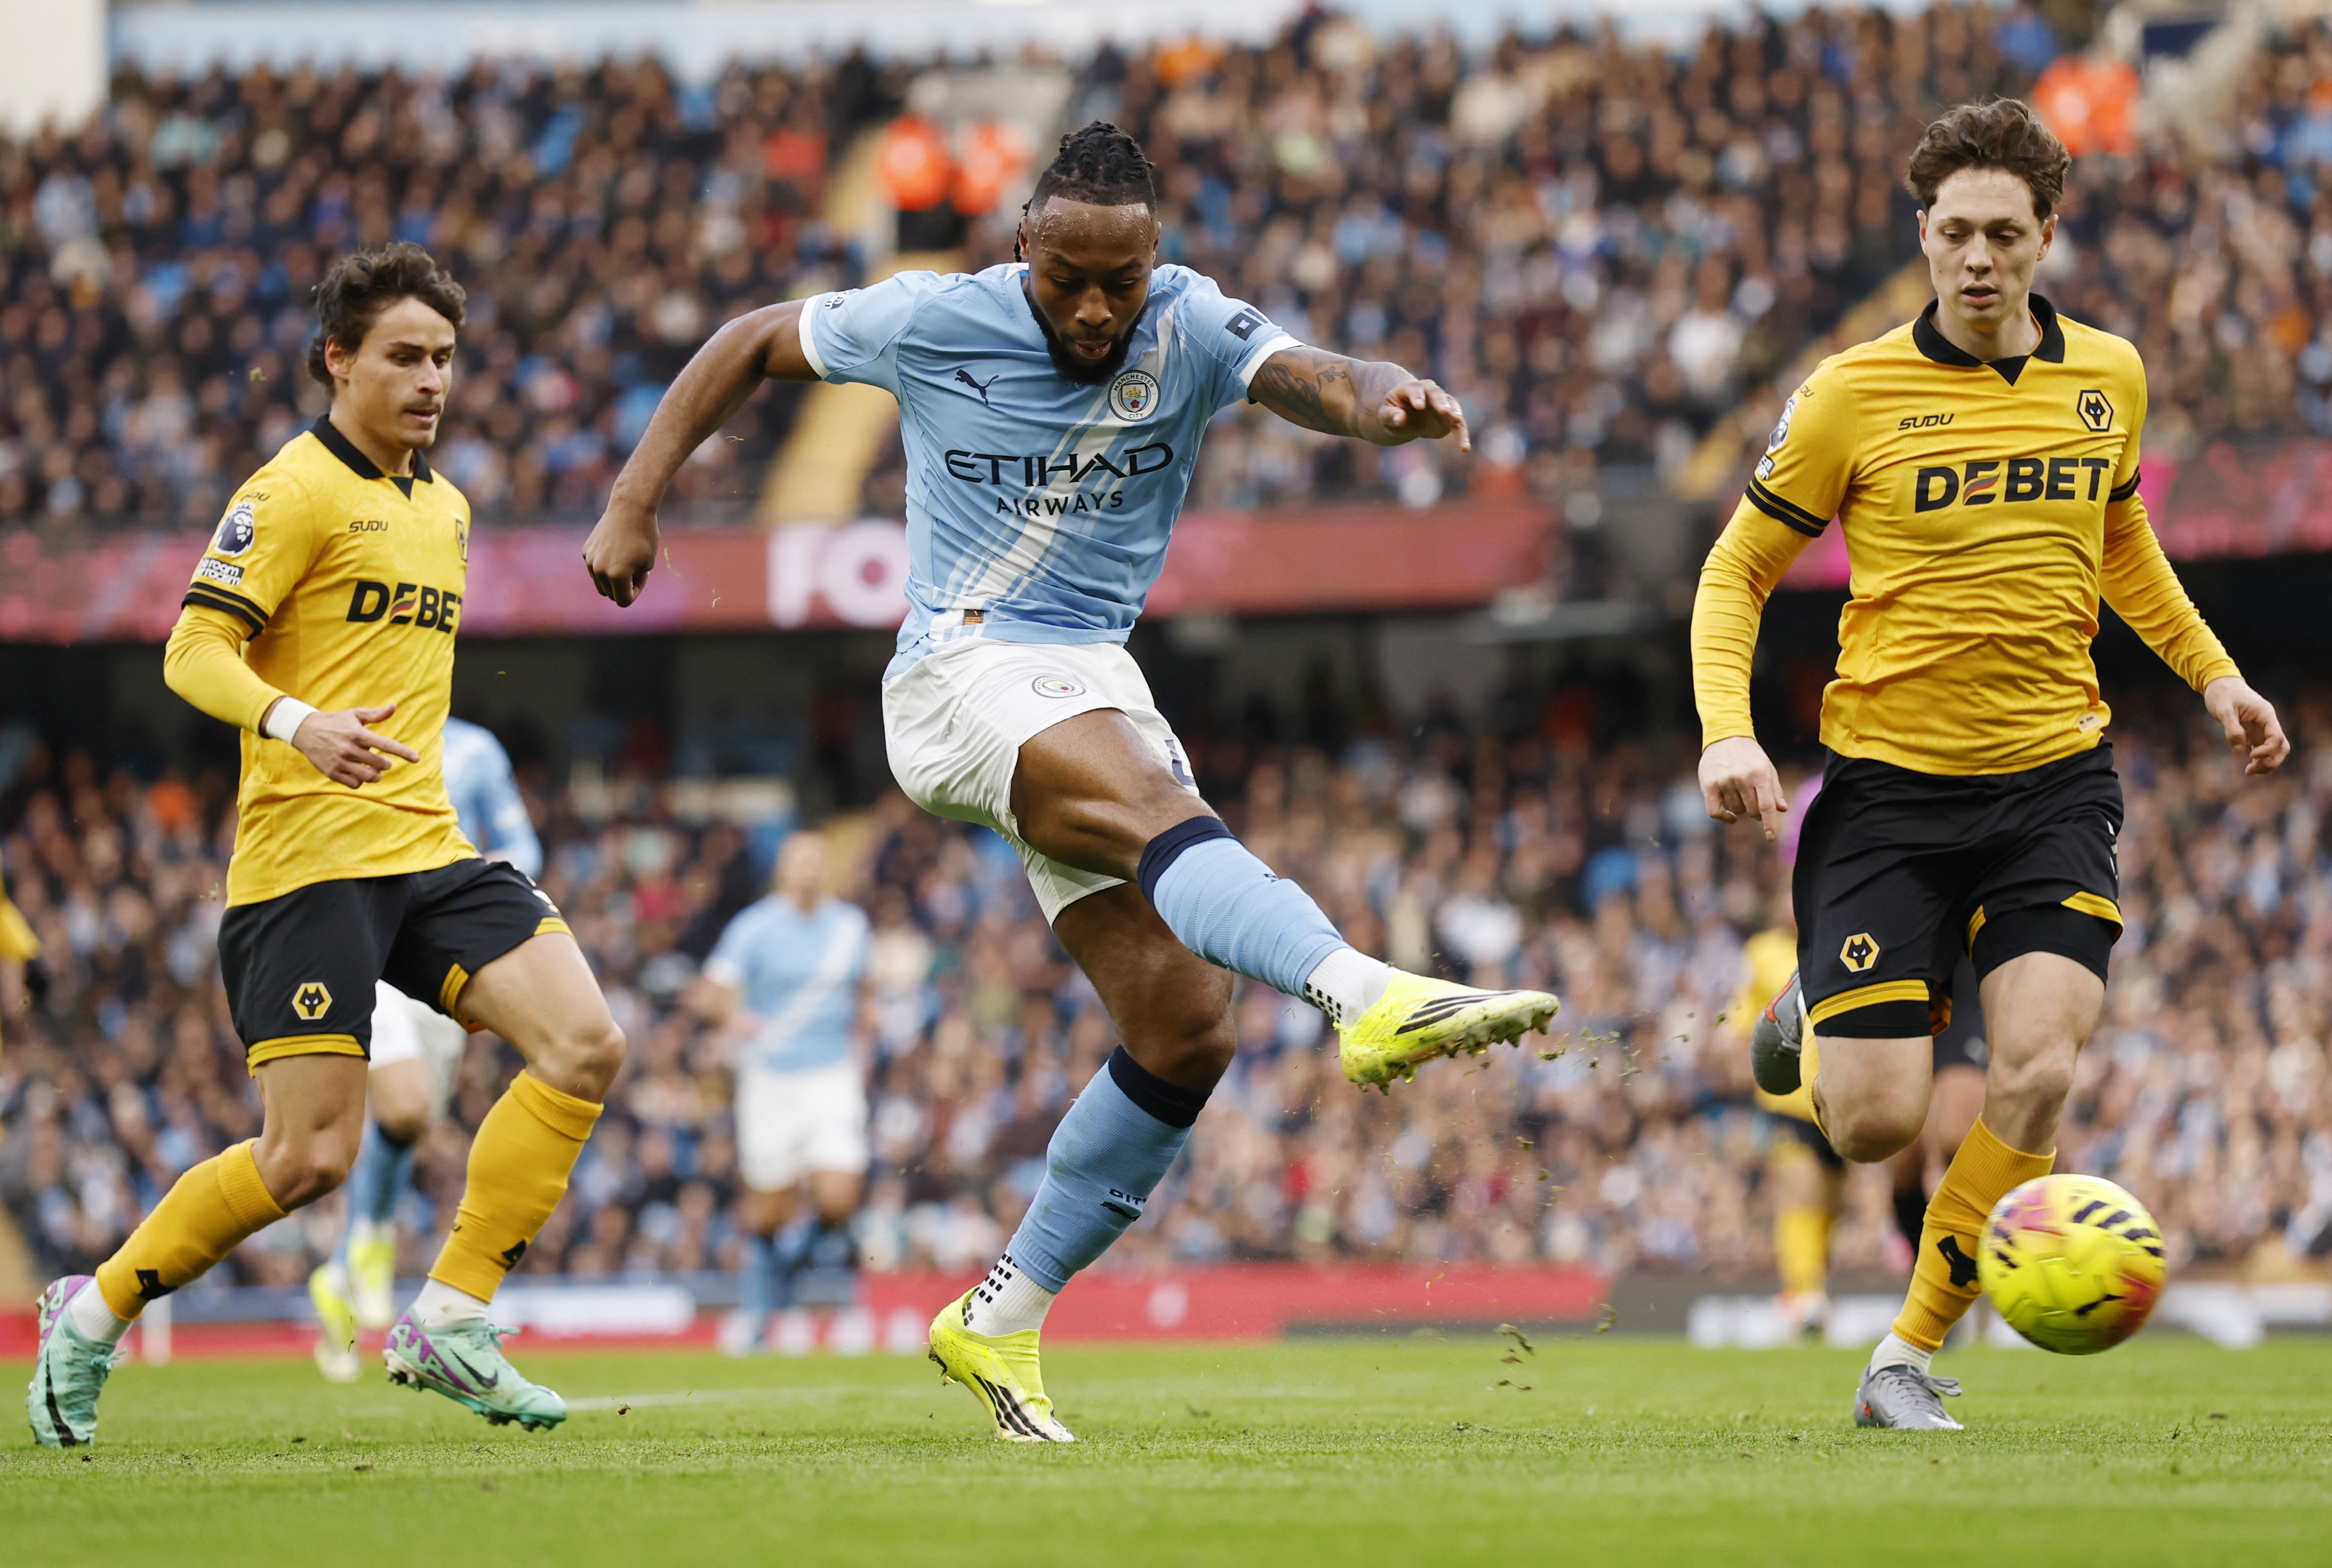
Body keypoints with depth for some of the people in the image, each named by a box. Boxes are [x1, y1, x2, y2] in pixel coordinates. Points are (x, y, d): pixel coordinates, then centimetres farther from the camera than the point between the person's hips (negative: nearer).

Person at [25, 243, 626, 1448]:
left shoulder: (444, 505, 19)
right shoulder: (296, 490, -7)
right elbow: (194, 650, -14)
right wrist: (296, 723, -31)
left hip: (427, 852, 8)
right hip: (308, 861, -8)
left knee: (586, 1045, -12)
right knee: (309, 1157, -12)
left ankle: (450, 1323, -7)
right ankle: (95, 1314, 9)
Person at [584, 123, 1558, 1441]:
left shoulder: (1190, 330, -2)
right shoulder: (931, 322, -5)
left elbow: (1311, 379, -22)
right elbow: (753, 345, 10)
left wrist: (1387, 400, -46)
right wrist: (635, 504, 5)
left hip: (1100, 686, 5)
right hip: (966, 673, -5)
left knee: (1189, 1031, -3)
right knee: (1169, 815, -35)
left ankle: (1003, 1320, 10)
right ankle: (1370, 997, -63)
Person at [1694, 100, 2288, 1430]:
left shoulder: (2109, 378, 5)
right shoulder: (1857, 394, -7)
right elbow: (1738, 573, 1)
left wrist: (2211, 671, 20)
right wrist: (1729, 731, -14)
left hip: (2055, 777, 2)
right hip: (1891, 783, -2)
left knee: (2036, 1081, -18)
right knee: (1876, 1125, -8)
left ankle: (1910, 1358, -2)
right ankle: (1815, 1015, 30)